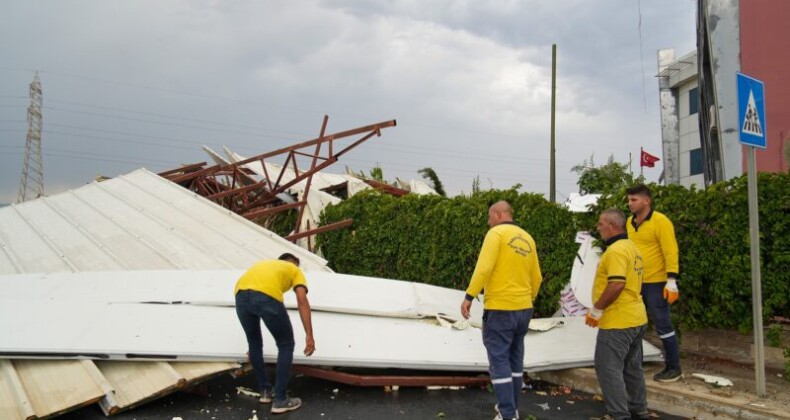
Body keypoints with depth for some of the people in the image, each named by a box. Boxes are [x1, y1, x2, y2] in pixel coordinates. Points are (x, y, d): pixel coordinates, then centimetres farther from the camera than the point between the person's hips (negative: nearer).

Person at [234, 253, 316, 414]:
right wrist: (309, 336, 7)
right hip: (267, 296, -5)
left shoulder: (263, 263, 43)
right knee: (286, 345, 15)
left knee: (254, 344, 27)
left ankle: (265, 391, 38)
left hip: (240, 295, 5)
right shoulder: (295, 270, 29)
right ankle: (280, 400, 18)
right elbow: (302, 301, 11)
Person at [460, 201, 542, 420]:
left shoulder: (496, 233, -9)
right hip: (523, 308, 7)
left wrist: (469, 296, -18)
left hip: (500, 308, -7)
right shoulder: (527, 238, 12)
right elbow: (536, 277, 15)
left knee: (499, 360, -2)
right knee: (514, 358, 17)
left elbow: (484, 267, -20)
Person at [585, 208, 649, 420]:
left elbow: (617, 284, -27)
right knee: (632, 367, 19)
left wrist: (596, 309, -17)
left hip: (618, 322, -10)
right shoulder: (631, 247, 14)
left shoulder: (616, 250, -18)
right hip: (636, 318, 10)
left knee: (608, 368, -3)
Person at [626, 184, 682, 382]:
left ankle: (674, 368, 14)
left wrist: (672, 281, -21)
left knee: (662, 325, 0)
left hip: (656, 283, -7)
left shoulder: (660, 221, -13)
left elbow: (671, 252, -16)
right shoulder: (630, 222, 9)